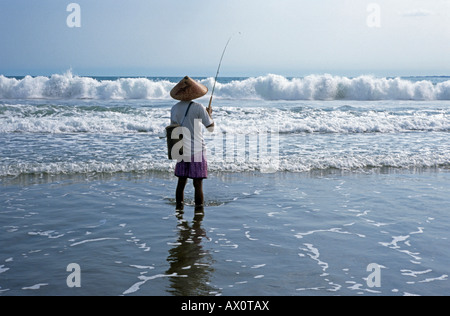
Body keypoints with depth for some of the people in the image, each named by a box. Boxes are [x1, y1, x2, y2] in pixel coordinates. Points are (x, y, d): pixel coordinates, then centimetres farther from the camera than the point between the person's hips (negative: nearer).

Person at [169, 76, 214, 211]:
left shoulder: (175, 108, 3)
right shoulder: (198, 108, -12)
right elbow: (211, 128, -3)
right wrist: (209, 114, 13)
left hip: (182, 151, 5)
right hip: (197, 151, -5)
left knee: (181, 182, 12)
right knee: (198, 184, 0)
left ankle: (179, 207, 17)